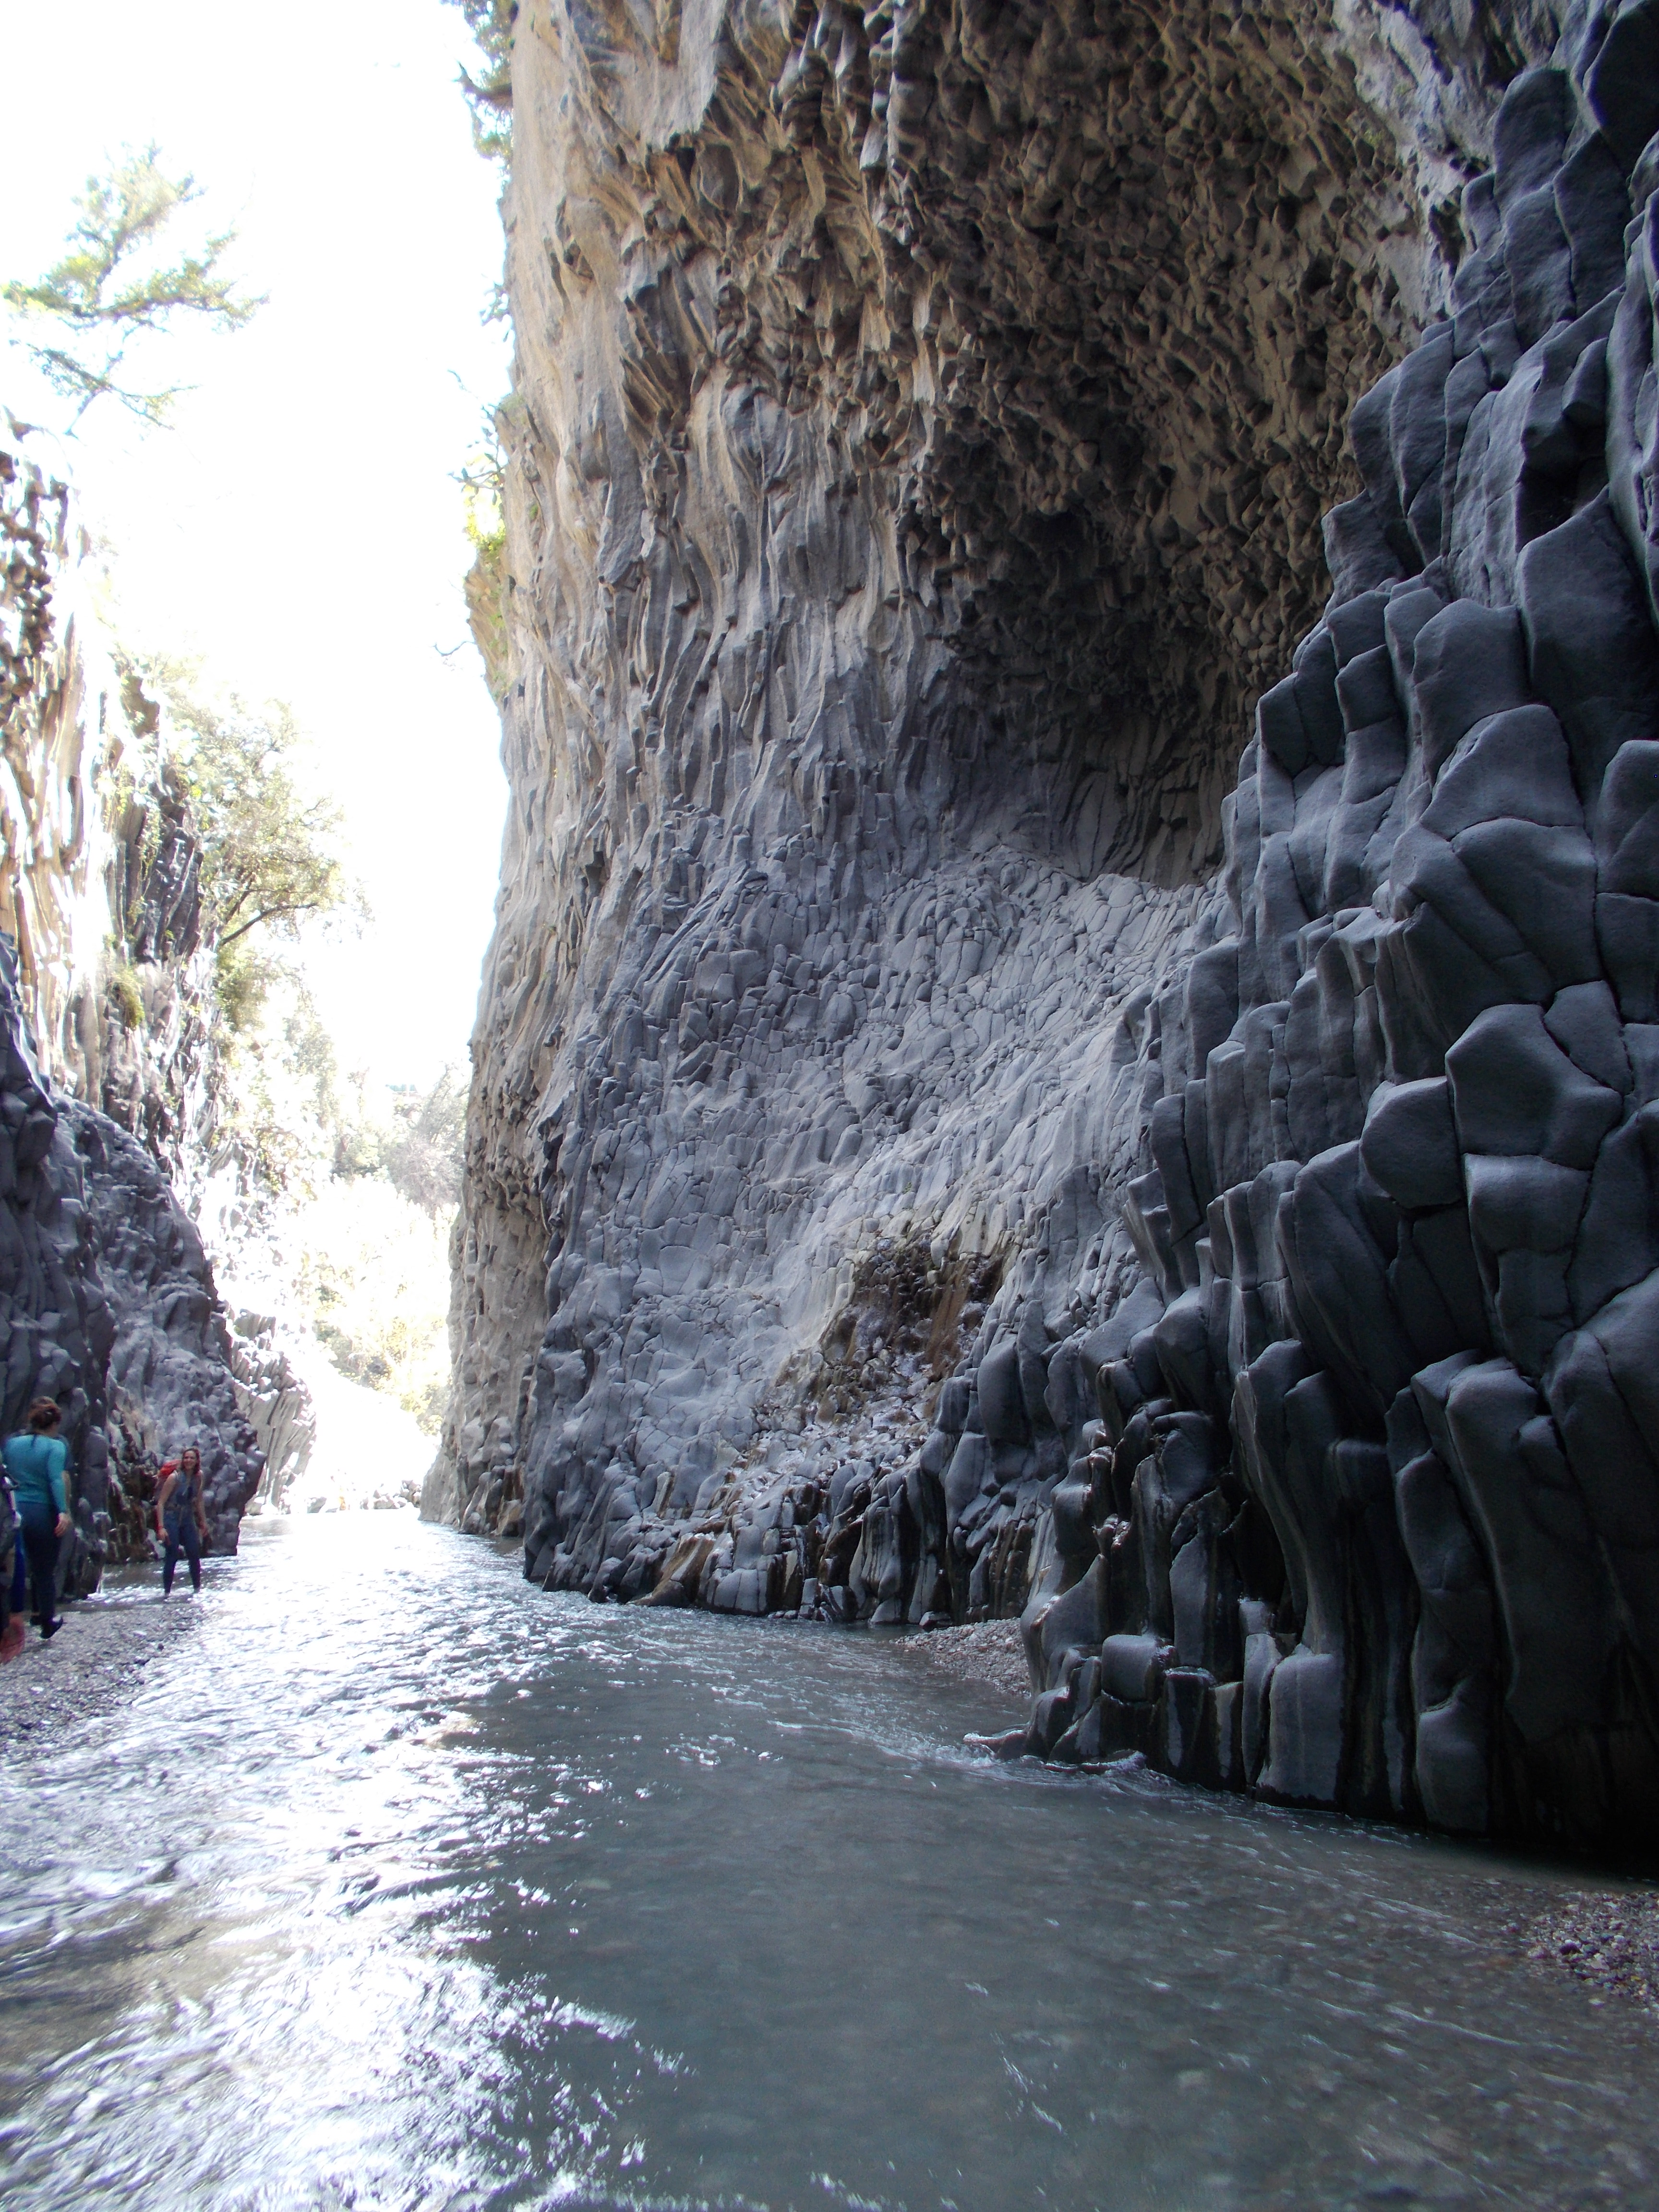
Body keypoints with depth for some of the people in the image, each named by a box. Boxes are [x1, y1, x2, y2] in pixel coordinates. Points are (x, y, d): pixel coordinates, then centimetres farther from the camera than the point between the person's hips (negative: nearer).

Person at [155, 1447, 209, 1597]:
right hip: (171, 1519, -5)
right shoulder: (175, 1477, -17)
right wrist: (161, 1527, -22)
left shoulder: (198, 1477, 0)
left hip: (188, 1520, 5)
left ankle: (197, 1589, 16)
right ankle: (167, 1591, 2)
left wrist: (203, 1522, 15)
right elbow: (161, 1503, -16)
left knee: (195, 1554, 4)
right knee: (172, 1556, -9)